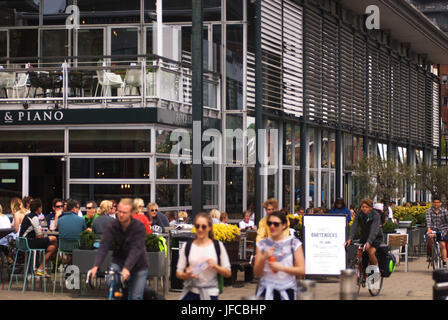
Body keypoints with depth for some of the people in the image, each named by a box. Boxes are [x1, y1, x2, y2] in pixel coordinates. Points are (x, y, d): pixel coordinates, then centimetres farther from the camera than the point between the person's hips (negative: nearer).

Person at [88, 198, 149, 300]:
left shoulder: (139, 227, -20)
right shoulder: (112, 226, -13)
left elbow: (136, 250, -30)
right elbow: (104, 246, -22)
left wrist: (126, 268, -44)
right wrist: (96, 266, -37)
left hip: (138, 265, -2)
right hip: (119, 261, 2)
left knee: (136, 297, -7)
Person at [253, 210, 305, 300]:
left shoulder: (294, 243, 2)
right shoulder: (262, 244, 7)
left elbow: (301, 271, -2)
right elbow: (256, 274, 4)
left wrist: (281, 267, -13)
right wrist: (264, 258, -12)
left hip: (287, 290, -1)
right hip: (266, 290, 1)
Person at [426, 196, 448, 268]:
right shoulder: (429, 211, -6)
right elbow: (428, 220, -19)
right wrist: (429, 229, -35)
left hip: (442, 230, 1)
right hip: (432, 229, -1)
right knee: (430, 236, -33)